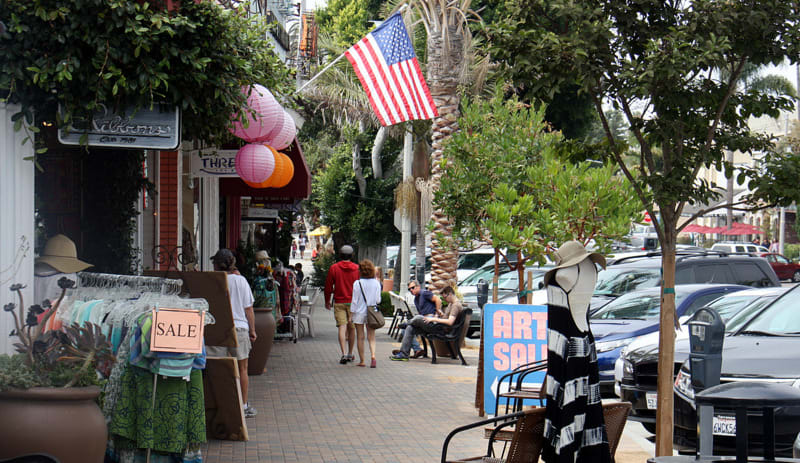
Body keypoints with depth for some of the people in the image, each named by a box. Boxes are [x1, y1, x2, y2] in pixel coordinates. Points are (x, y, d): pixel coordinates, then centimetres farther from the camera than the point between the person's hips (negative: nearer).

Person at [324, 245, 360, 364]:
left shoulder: (334, 268, -3)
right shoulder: (357, 268, 1)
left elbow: (328, 286, 1)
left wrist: (327, 301, 13)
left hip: (339, 303, -1)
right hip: (353, 303, 1)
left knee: (342, 327, -6)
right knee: (351, 328, 12)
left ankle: (343, 354, -20)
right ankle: (350, 354, 22)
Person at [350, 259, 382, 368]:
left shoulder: (357, 283, -10)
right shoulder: (376, 283, -4)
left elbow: (354, 301, -7)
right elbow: (378, 300, 0)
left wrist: (351, 315, 0)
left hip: (359, 313, -2)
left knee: (360, 337, 7)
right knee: (371, 337, 7)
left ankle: (362, 361, 11)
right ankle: (373, 356, -14)